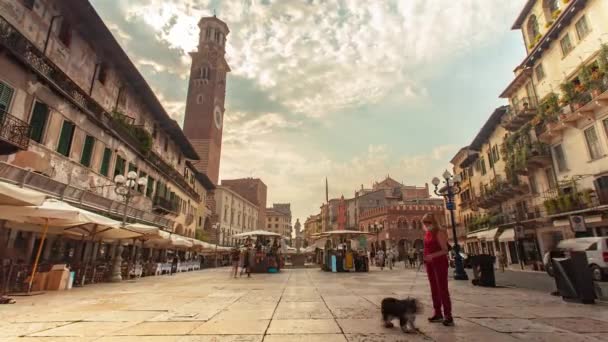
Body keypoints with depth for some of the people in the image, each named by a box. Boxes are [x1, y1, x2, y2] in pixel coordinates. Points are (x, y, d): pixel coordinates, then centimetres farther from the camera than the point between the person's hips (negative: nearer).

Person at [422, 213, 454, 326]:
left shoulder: (439, 232, -13)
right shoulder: (427, 233, 10)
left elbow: (445, 250, -18)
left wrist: (432, 255, -31)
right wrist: (426, 260, 13)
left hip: (440, 262, -8)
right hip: (430, 263, 8)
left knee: (443, 289, -6)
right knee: (434, 289, 13)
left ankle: (448, 316, 0)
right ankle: (438, 314, 23)